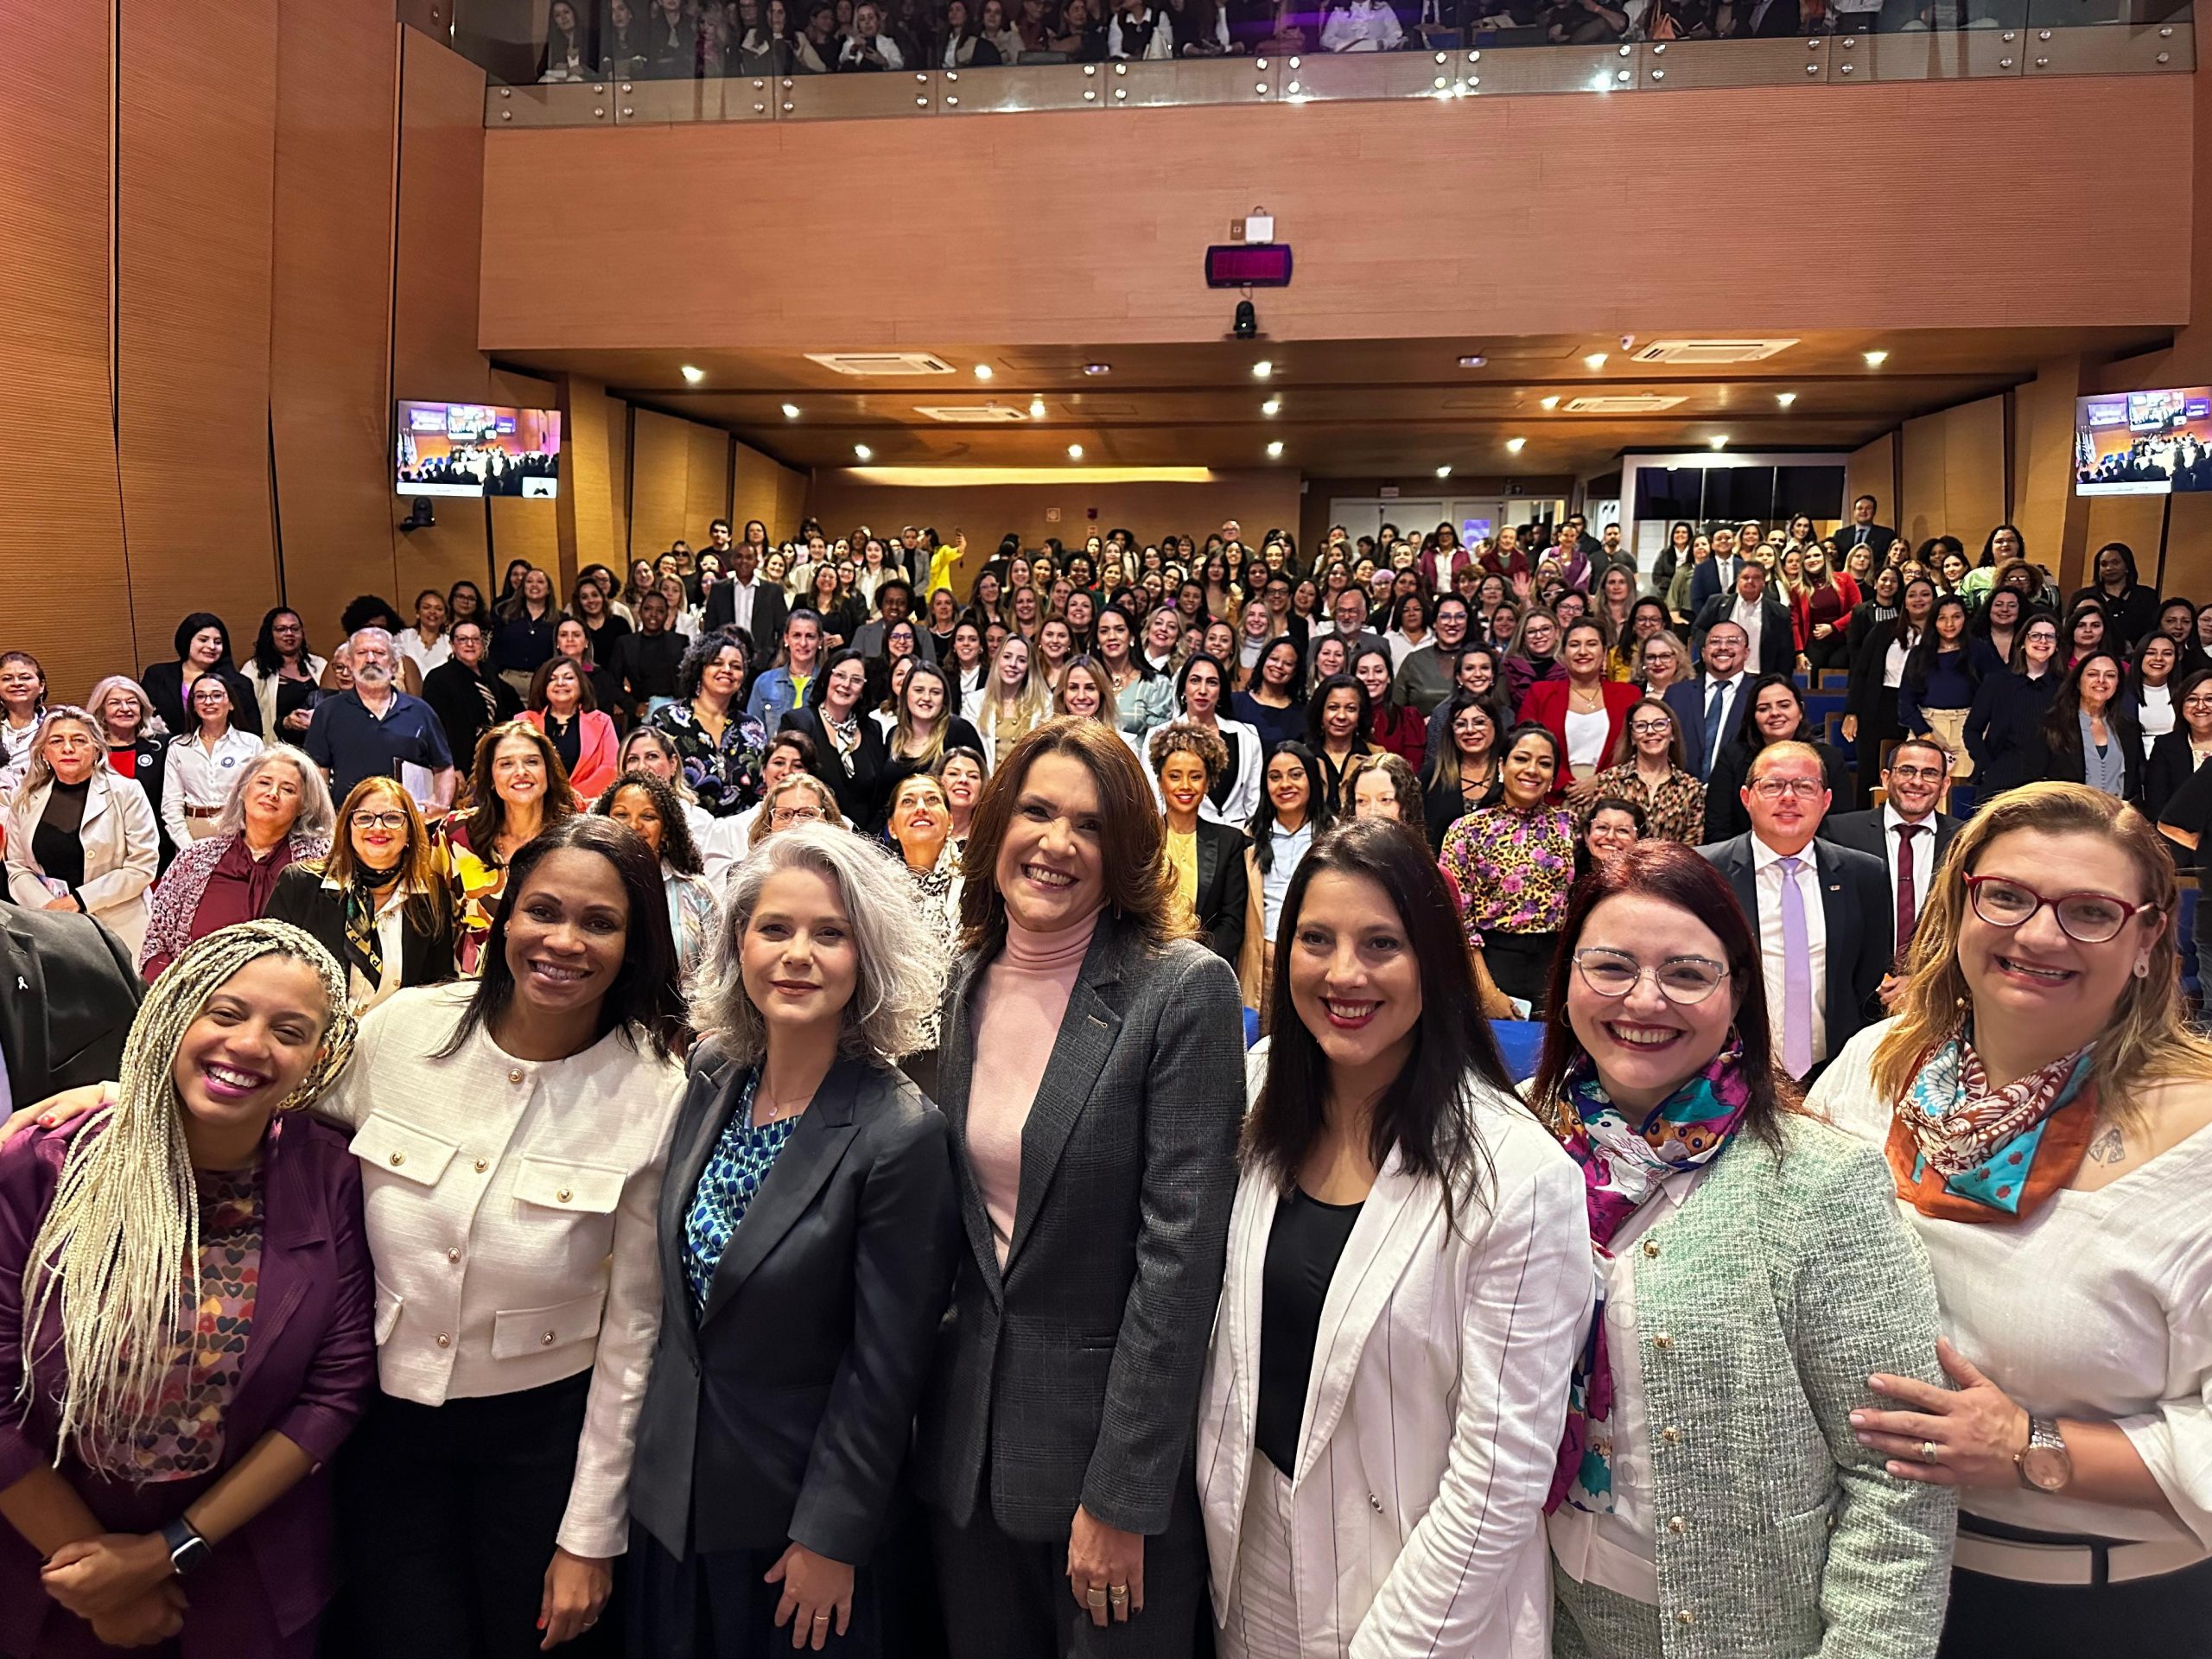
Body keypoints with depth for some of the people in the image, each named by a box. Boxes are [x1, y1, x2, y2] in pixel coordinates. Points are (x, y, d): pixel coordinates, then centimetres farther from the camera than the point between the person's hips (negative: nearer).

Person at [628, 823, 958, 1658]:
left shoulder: (900, 1134, -23)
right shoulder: (712, 1078, -4)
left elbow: (885, 1366, -18)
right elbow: (676, 1289, 8)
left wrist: (830, 1537, -13)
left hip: (794, 1500, -5)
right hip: (670, 1484, 6)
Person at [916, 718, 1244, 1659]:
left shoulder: (1184, 993, -15)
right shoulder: (965, 986, 2)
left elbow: (1181, 1252, -17)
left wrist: (1120, 1497, -16)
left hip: (1115, 1426, -5)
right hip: (968, 1423, 5)